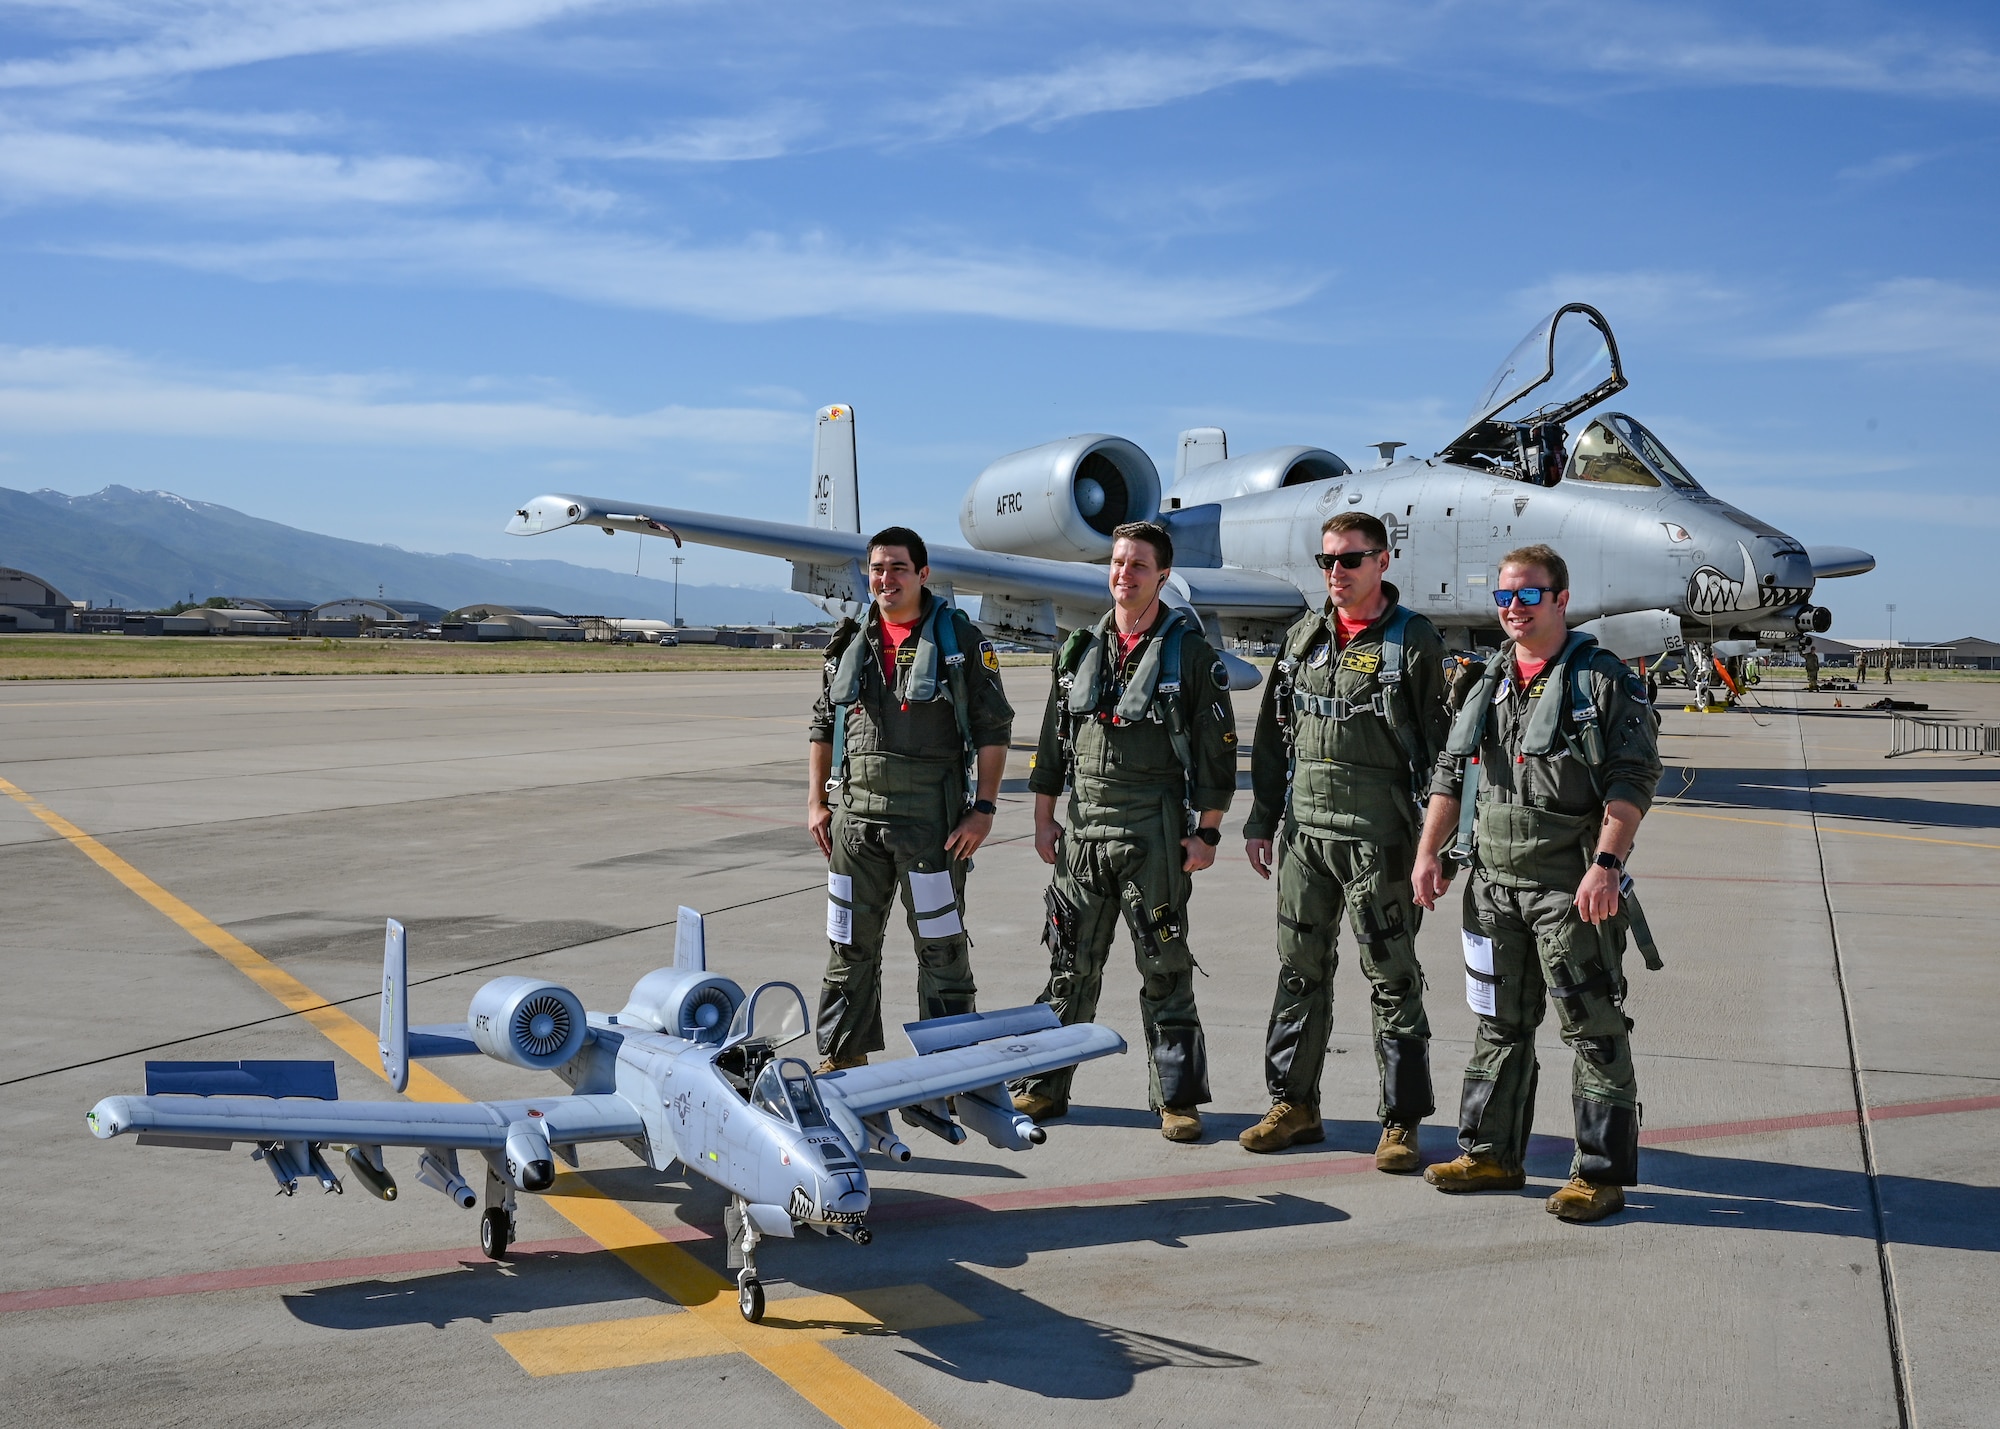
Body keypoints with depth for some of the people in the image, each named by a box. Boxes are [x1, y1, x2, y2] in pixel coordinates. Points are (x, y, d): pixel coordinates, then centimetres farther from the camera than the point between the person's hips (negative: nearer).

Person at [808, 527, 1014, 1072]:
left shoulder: (960, 639, -1)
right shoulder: (849, 643, 11)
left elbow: (994, 730, -3)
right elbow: (823, 727, 18)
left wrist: (982, 808, -9)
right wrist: (816, 802, 11)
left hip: (932, 819, -4)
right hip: (854, 816, 4)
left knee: (941, 947, 1)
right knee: (850, 944, 11)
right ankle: (842, 1059, 24)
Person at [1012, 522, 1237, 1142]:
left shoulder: (1189, 652, -1)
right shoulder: (1080, 649, 11)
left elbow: (1217, 749, -2)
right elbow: (1052, 741, 15)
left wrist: (1207, 832, -6)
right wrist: (1043, 819, 11)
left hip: (1155, 833, -3)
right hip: (1082, 828, 4)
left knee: (1164, 970, 2)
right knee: (1070, 966, 9)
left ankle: (1177, 1098, 12)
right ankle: (1044, 1084, 20)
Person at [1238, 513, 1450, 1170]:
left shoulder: (1413, 640, -4)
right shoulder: (1304, 636, 12)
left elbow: (1439, 743, -6)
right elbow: (1273, 735, 16)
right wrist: (1261, 820, 12)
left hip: (1378, 834, -5)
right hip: (1302, 828, 5)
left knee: (1393, 980, 1)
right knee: (1300, 971, 11)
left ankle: (1401, 1121, 10)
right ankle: (1293, 1104, 23)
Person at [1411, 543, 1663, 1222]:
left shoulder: (1604, 679, -5)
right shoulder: (1487, 684, 14)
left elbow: (1634, 779, -12)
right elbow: (1450, 775, 18)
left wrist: (1606, 863, -22)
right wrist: (1429, 852, 10)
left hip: (1572, 887, -6)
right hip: (1494, 884, 6)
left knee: (1595, 1029, -1)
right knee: (1500, 1025, 14)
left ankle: (1602, 1172, 7)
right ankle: (1491, 1154, 25)